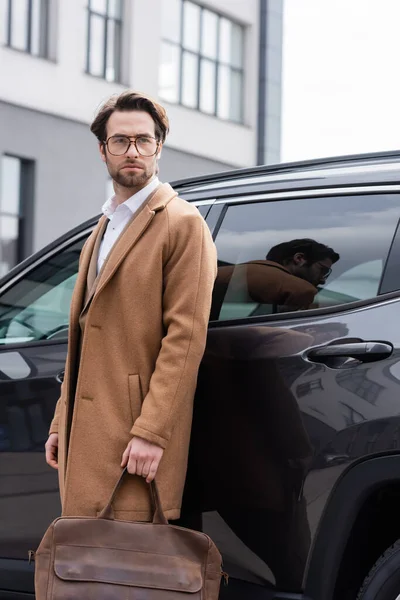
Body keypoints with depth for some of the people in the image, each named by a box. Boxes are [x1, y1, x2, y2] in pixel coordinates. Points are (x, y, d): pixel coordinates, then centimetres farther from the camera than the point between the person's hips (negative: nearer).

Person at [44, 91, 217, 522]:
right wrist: (61, 423, 17)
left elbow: (186, 337, -13)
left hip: (135, 434, -8)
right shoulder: (102, 230, 21)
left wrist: (152, 432, -19)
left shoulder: (182, 224, -5)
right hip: (86, 436, 8)